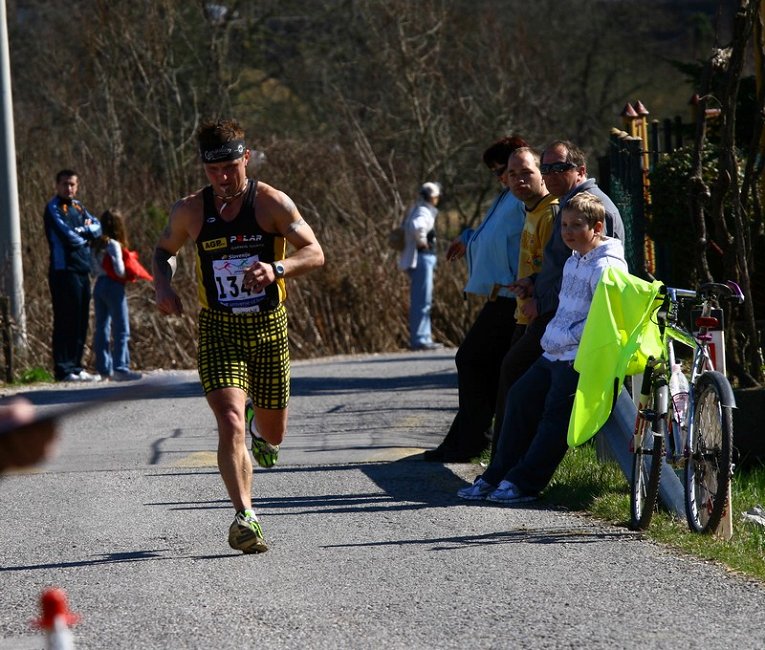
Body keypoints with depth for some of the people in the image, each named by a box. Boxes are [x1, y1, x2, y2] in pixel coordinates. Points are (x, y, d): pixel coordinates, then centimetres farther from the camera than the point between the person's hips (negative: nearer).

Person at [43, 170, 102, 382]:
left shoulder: (78, 207, 19)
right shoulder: (53, 208, -6)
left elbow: (97, 227, 8)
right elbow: (68, 236, -16)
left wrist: (83, 231, -10)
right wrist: (86, 237, 2)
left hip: (82, 270, 8)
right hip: (64, 270, -8)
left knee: (81, 321, 10)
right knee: (65, 321, -8)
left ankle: (76, 367, 16)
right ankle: (63, 370, -8)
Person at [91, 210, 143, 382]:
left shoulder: (96, 245, 9)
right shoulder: (113, 245, -12)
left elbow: (93, 270, 12)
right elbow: (119, 270, -16)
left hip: (99, 286, 8)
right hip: (113, 286, -8)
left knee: (102, 328, 10)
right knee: (121, 330, -6)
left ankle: (104, 368, 12)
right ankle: (120, 368, -11)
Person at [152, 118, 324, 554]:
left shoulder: (272, 203, -7)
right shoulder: (191, 211, 0)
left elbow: (315, 253, -11)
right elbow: (165, 250, 19)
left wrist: (277, 268, -31)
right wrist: (163, 286, -2)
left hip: (269, 327, 0)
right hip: (218, 330, 0)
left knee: (273, 435, 13)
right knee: (230, 424, -22)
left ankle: (260, 432, 51)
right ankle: (245, 517, -22)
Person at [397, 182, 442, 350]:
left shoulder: (416, 210, 17)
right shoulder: (424, 212, -14)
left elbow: (411, 226, 32)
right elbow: (416, 226, -35)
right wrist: (422, 242, -21)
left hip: (417, 261, 11)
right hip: (422, 259, -11)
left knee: (421, 302, 13)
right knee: (422, 301, -10)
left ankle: (424, 338, 17)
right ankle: (419, 339, -11)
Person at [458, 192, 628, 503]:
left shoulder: (606, 267, -14)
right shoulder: (574, 261, 15)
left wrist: (566, 337, -17)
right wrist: (553, 335, 12)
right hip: (556, 353, 10)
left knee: (556, 413, -13)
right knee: (521, 398, 8)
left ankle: (524, 482, -11)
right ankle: (497, 476, 12)